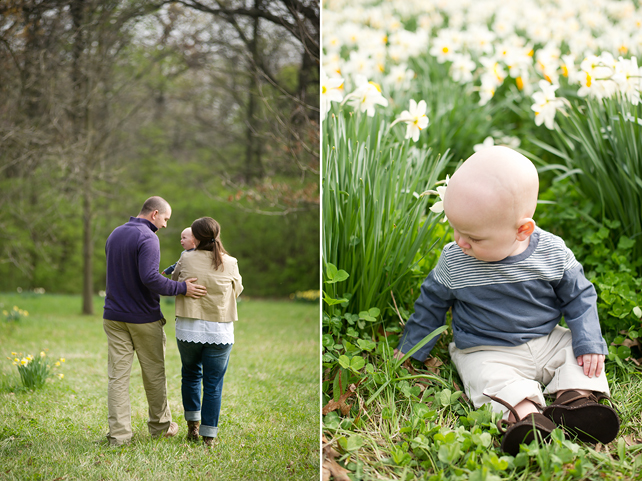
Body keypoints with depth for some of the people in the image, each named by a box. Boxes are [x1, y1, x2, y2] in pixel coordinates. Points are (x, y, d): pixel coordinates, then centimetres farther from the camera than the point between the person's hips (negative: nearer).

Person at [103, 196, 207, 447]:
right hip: (144, 319, -6)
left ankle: (118, 433, -2)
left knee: (117, 376, 2)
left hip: (114, 317, 6)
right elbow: (149, 278, -26)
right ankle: (160, 424, 25)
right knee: (154, 374, 11)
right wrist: (181, 288, -19)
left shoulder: (115, 234, 10)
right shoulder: (147, 238, -16)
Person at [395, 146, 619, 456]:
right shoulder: (453, 262, -12)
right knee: (489, 378, -30)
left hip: (548, 342, 3)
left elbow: (579, 296, 1)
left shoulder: (553, 254, -13)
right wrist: (411, 348, 9)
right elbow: (432, 302, 4)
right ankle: (525, 414, -51)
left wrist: (588, 341, -9)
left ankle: (575, 398, -32)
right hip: (486, 352, -3)